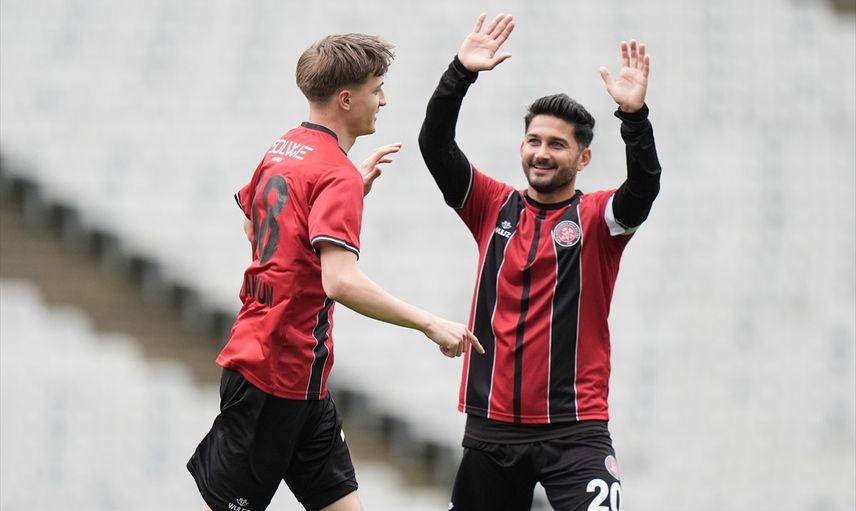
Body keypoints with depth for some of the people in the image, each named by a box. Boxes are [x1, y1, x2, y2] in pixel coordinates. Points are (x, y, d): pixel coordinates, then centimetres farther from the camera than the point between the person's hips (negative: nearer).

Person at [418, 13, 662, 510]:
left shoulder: (597, 218, 0)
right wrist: (461, 73, -13)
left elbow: (645, 187, -19)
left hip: (574, 429, -3)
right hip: (491, 426, 3)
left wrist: (635, 115, -33)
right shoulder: (495, 208, 7)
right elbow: (434, 144, -2)